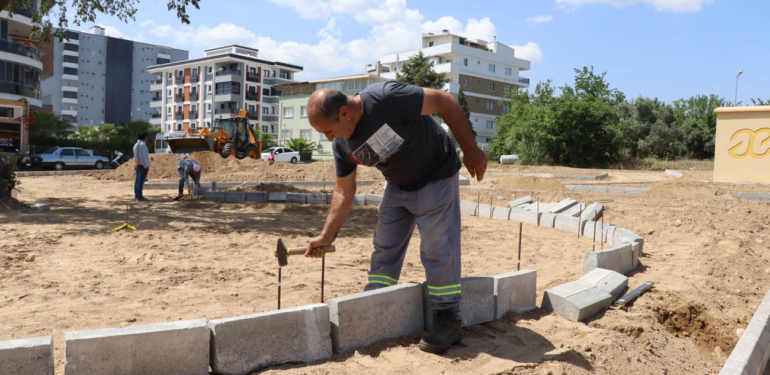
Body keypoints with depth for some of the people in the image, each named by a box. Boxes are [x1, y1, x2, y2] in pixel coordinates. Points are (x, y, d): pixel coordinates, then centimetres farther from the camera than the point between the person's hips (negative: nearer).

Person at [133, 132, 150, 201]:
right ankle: (139, 197, -8)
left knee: (137, 180, 11)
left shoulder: (136, 144, 13)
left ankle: (136, 195, 15)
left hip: (137, 165, 10)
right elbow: (142, 156, -22)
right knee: (141, 181, -8)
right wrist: (146, 166, -22)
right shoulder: (142, 144, -17)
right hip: (142, 165, -10)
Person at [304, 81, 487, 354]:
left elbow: (445, 101, -25)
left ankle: (448, 320, 7)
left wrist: (470, 150, -22)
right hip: (398, 186, 7)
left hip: (435, 179, -6)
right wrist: (327, 235, -9)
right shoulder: (342, 145, -10)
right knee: (384, 249, 9)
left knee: (437, 250, -7)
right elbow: (344, 191, -2)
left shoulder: (385, 98, -32)